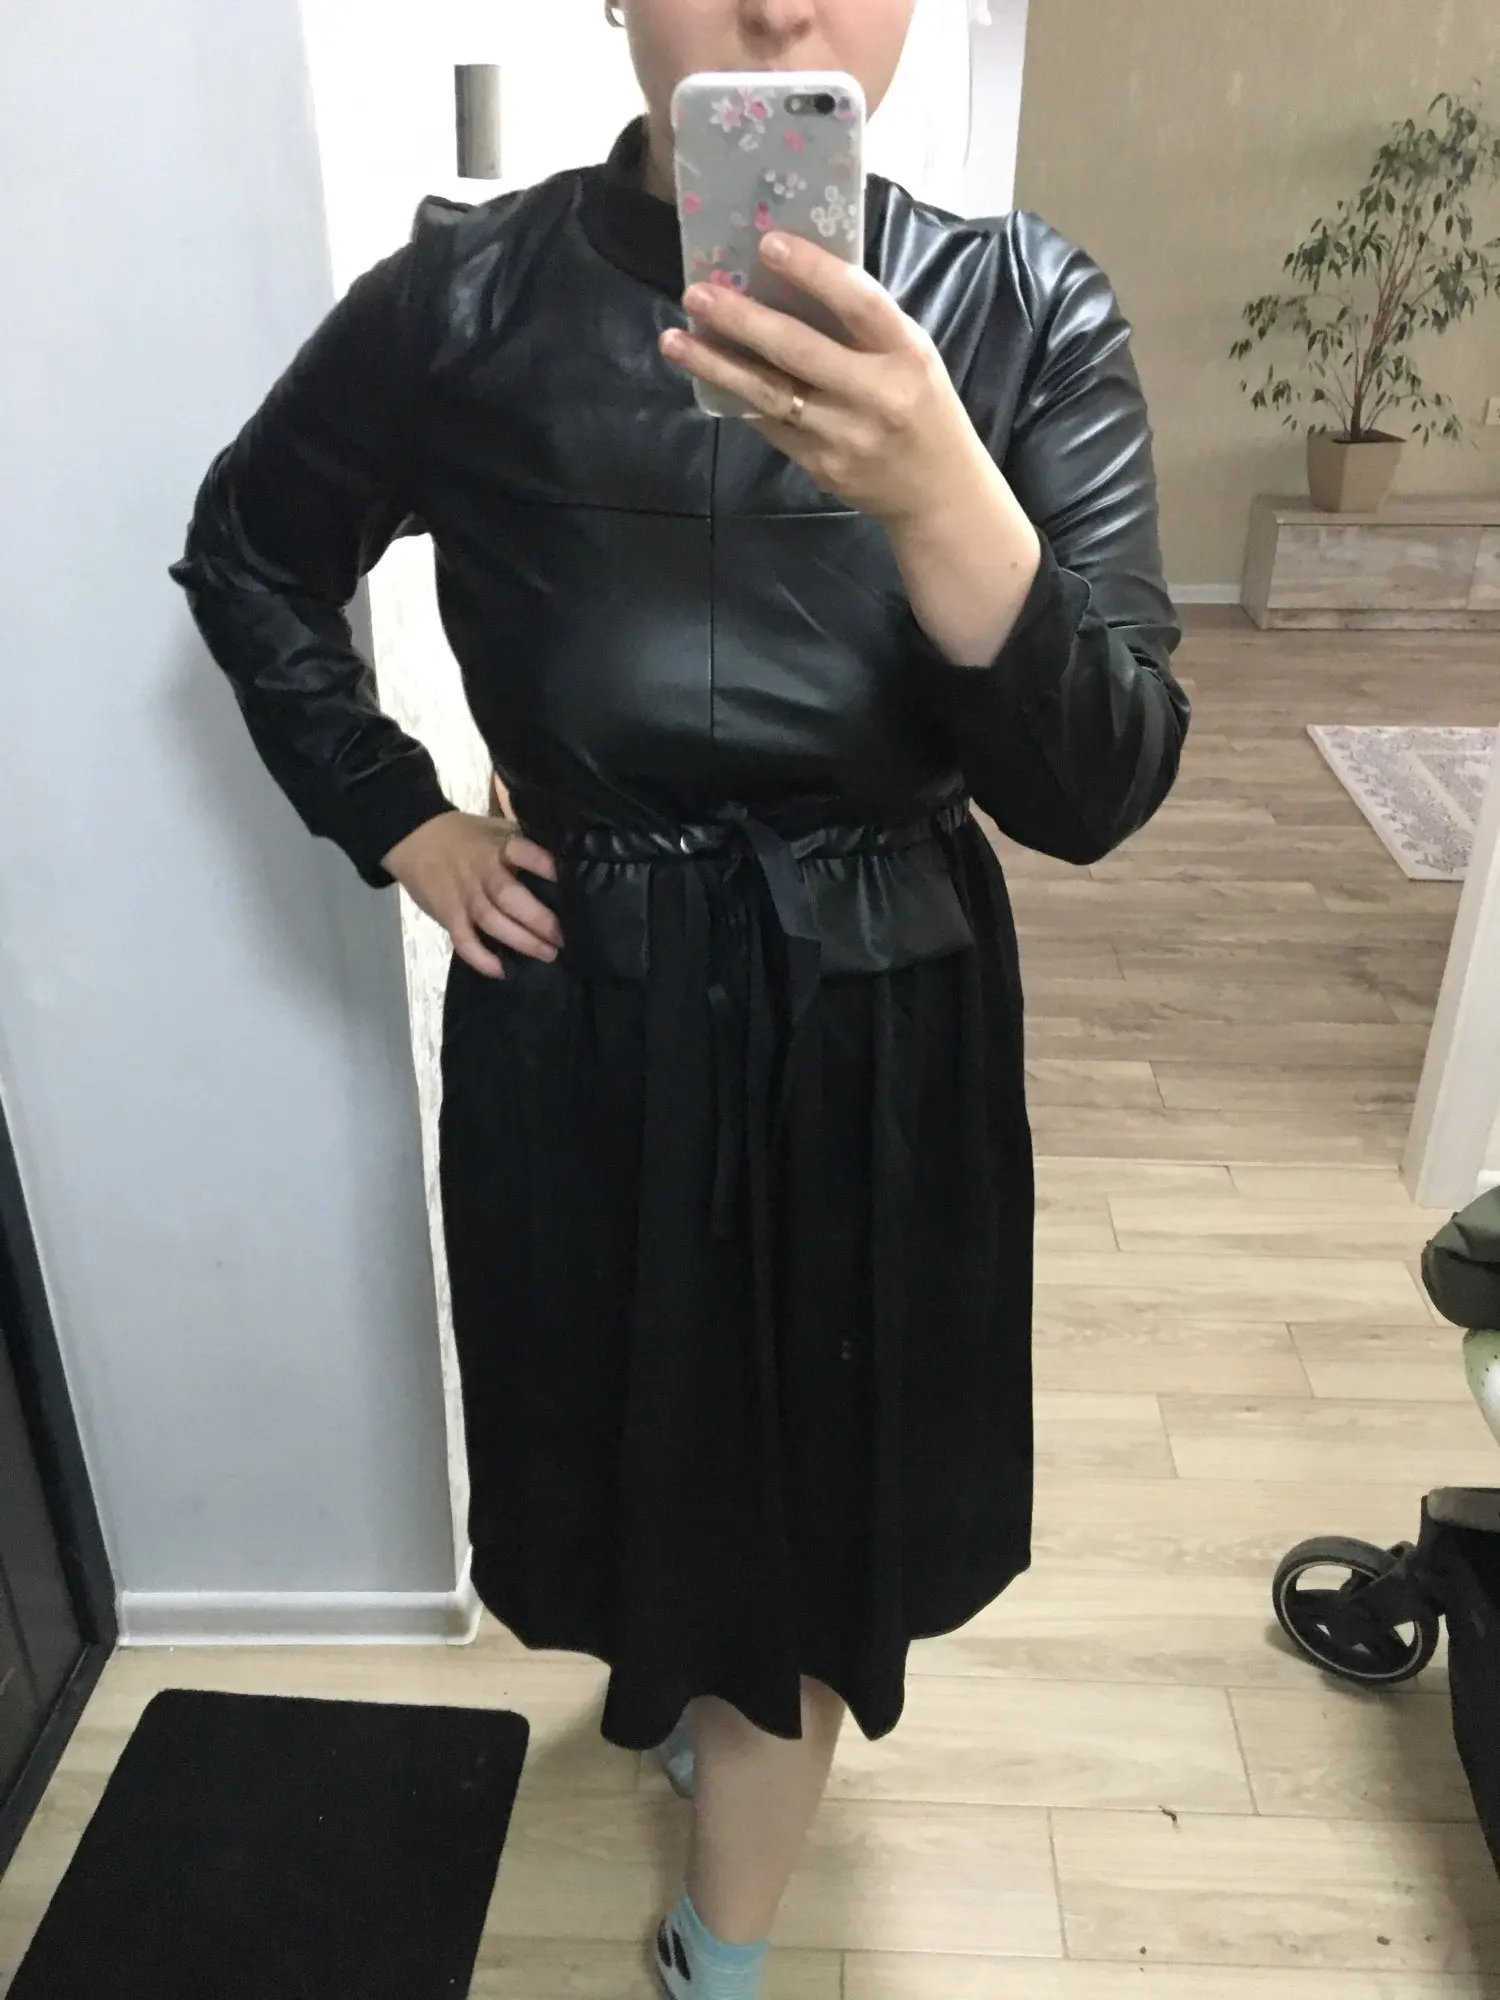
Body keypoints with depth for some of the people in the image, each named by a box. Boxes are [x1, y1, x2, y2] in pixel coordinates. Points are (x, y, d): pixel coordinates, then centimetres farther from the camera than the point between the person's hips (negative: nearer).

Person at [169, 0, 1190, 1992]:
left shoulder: (1024, 310, -9)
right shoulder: (468, 300, -9)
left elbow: (1101, 785, -18)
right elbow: (248, 562, 9)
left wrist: (938, 497, -34)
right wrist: (395, 821, 0)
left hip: (882, 1023, 0)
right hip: (582, 1017, 1)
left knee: (806, 1472, 14)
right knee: (642, 1422, 23)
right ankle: (692, 1673, 61)